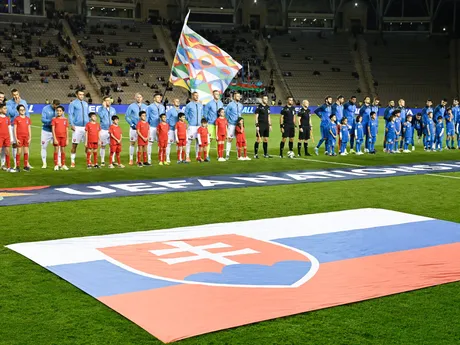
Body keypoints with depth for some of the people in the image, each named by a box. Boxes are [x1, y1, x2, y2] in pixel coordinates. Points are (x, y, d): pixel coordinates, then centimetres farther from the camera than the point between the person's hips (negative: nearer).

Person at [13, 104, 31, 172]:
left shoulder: (28, 119, 9)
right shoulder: (16, 119, -1)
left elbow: (29, 129, 10)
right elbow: (15, 129, -3)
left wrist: (30, 138, 3)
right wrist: (16, 139, -9)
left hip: (26, 137, 3)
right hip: (19, 137, -3)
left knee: (26, 152, 4)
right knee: (19, 152, -3)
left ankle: (26, 166, 11)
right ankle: (17, 166, 3)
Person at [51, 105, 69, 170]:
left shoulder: (65, 120, 5)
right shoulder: (54, 119, -1)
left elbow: (66, 130, 7)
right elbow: (53, 130, -5)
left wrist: (67, 139, 3)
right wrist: (54, 138, -13)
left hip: (63, 137, 2)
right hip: (56, 137, -2)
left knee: (63, 151, 6)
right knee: (56, 151, -1)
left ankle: (63, 165, 13)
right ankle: (56, 165, 2)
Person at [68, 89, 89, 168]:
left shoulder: (85, 104, 16)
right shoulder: (73, 103, 0)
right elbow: (70, 114, -5)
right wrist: (71, 124, -15)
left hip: (86, 127, 4)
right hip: (77, 127, -4)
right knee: (74, 145, -1)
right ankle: (72, 161, 5)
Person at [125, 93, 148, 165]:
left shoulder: (145, 106, 8)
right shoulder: (131, 106, -1)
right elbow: (127, 116, -1)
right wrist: (132, 124, -9)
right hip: (134, 127, -3)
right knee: (132, 143, 1)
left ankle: (138, 159, 12)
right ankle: (131, 159, 7)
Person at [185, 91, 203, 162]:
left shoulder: (200, 105, 11)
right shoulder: (189, 105, -5)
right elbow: (186, 114, 3)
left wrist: (200, 120, 12)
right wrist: (189, 120, 0)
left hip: (199, 125, 5)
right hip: (191, 126, -5)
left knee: (198, 140, 7)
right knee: (189, 141, -8)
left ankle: (197, 156, 14)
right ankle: (187, 157, -4)